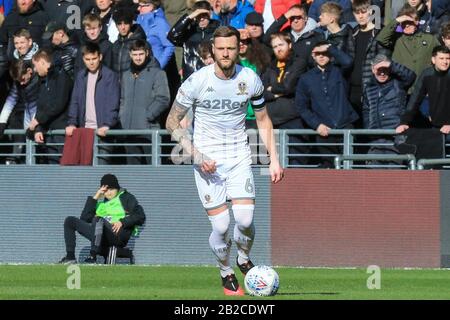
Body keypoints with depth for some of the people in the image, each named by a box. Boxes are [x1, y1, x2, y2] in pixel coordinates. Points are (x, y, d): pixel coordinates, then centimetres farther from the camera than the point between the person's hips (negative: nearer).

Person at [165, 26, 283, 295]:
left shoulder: (250, 80, -3)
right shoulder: (197, 81, -11)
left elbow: (263, 121, 13)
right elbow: (173, 123, -3)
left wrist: (274, 159, 6)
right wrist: (196, 155, -14)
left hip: (240, 157, 2)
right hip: (208, 161, -2)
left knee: (245, 219, -14)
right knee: (221, 226, -9)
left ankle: (244, 259, 17)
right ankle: (226, 273, 17)